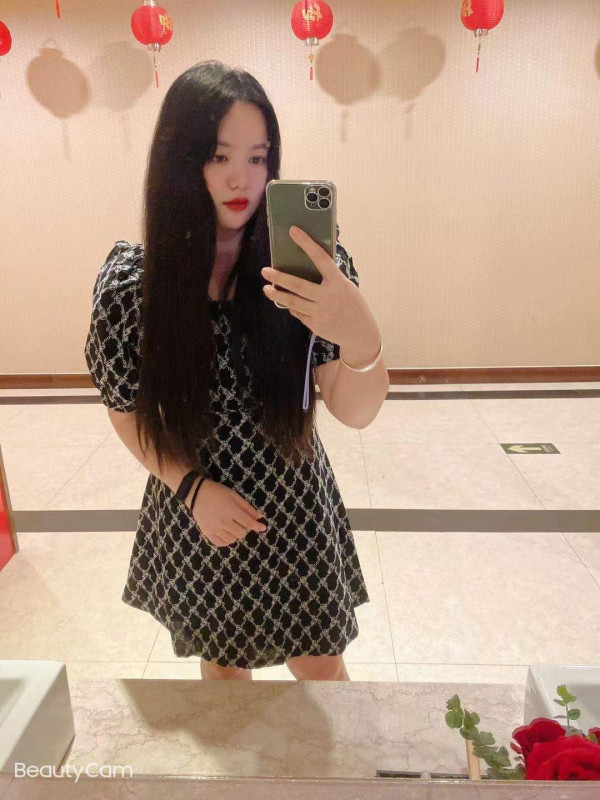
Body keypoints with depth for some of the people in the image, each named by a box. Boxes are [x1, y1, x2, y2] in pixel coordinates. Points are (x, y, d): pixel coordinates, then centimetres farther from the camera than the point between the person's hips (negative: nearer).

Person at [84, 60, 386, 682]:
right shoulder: (131, 279, -14)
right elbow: (125, 409, -2)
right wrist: (192, 486, -16)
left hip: (297, 513, 0)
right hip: (195, 515, 1)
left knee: (320, 671, 20)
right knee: (222, 664, 24)